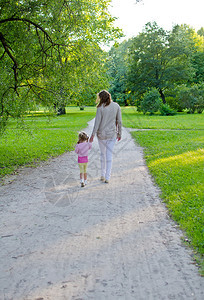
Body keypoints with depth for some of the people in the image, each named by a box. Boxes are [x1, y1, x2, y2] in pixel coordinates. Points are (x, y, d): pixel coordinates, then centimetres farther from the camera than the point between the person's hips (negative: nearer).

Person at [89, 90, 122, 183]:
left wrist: (93, 135, -6)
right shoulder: (116, 106, -2)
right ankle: (107, 177, 5)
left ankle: (103, 175, 23)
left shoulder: (100, 108, -12)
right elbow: (119, 121, 1)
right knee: (109, 155, 6)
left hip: (101, 134, -1)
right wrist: (119, 133, 11)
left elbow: (97, 122, -12)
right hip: (112, 134, 1)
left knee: (103, 154, 16)